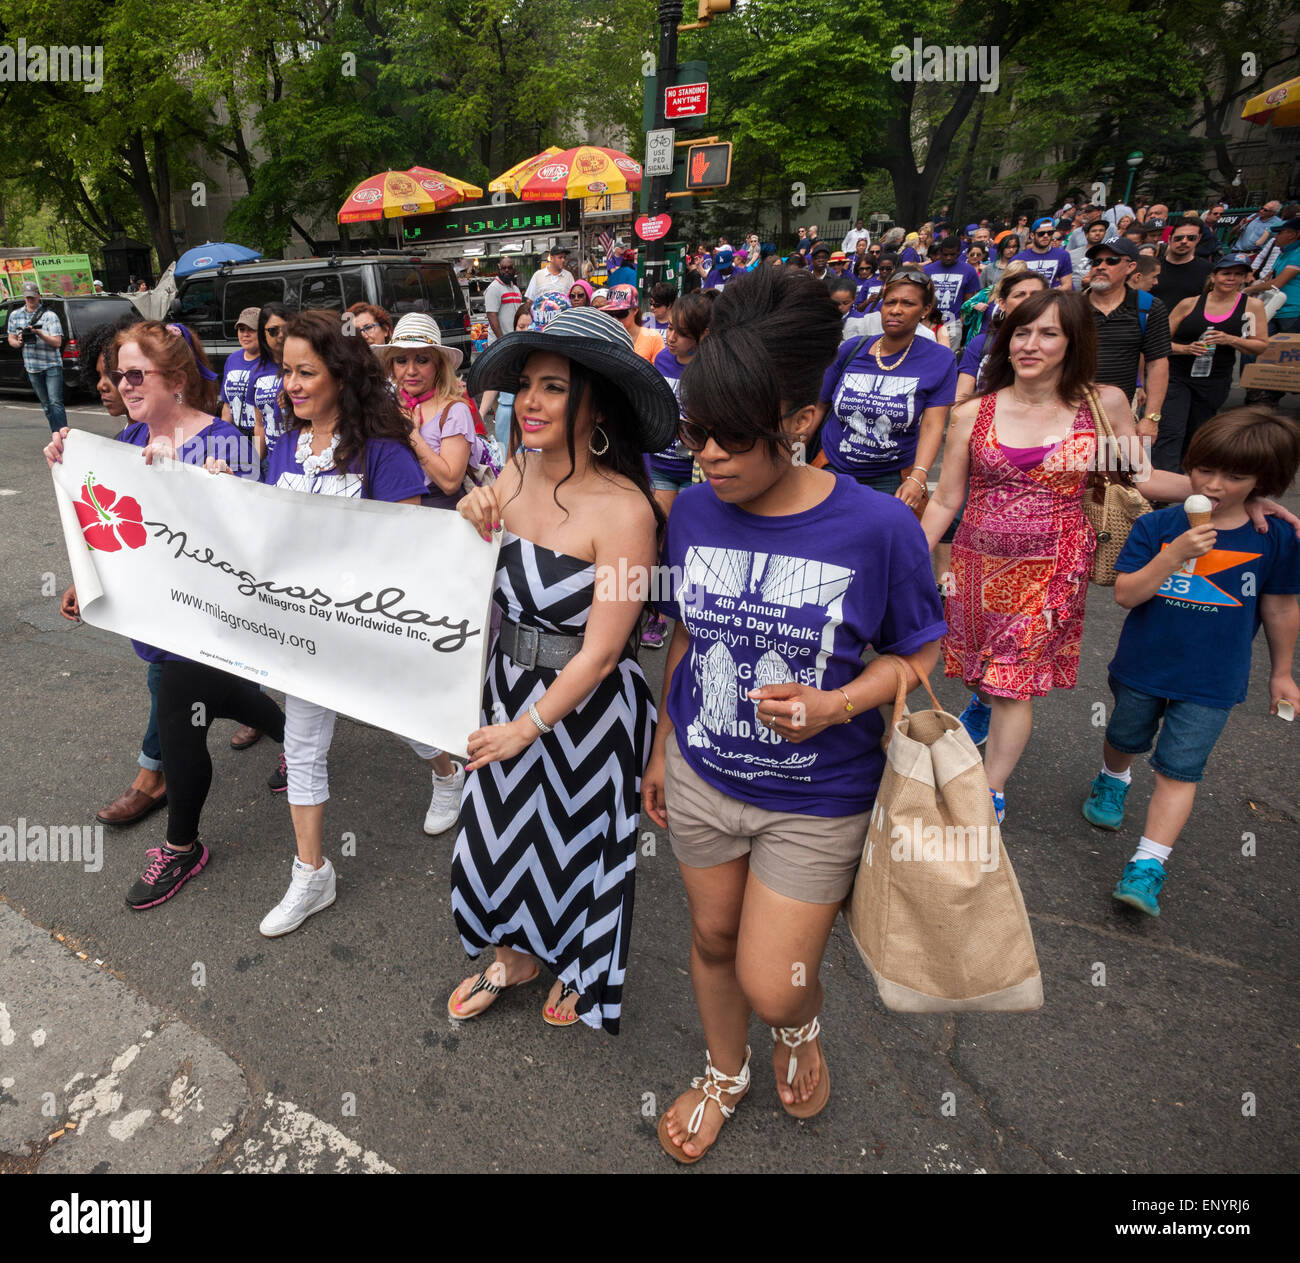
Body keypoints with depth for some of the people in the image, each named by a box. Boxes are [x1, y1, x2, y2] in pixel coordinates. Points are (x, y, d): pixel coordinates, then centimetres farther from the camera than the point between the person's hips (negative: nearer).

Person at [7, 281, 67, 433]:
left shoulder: (49, 315, -6)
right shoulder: (15, 315, 9)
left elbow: (57, 342, -11)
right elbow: (11, 339, 14)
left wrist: (39, 333, -23)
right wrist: (18, 343, -8)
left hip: (52, 365, -5)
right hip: (32, 367, 5)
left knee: (55, 403, -12)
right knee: (45, 404, 9)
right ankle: (55, 436, 15)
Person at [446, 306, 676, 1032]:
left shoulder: (624, 510, -25)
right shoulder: (516, 472, -6)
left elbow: (600, 653, -22)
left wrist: (530, 725, -14)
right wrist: (475, 525, -14)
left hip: (587, 708, -6)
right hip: (508, 686, 6)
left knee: (579, 841, 18)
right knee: (500, 827, 22)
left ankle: (581, 971, 50)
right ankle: (514, 957, 52)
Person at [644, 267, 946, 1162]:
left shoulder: (877, 527, -20)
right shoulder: (693, 511, -7)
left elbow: (917, 651, -7)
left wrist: (835, 704, -25)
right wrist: (661, 748, 12)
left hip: (817, 797, -3)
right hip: (700, 776, 4)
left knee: (770, 988, 6)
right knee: (712, 937, 21)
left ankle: (802, 1025, 47)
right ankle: (724, 1074, 53)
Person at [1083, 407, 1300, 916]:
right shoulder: (1156, 526, -9)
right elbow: (1125, 594, -16)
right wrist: (1174, 554, -28)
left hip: (1211, 683, -1)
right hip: (1141, 667, 1)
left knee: (1179, 770, -3)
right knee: (1126, 739, 22)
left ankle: (1147, 867, 3)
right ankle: (1112, 781, 55)